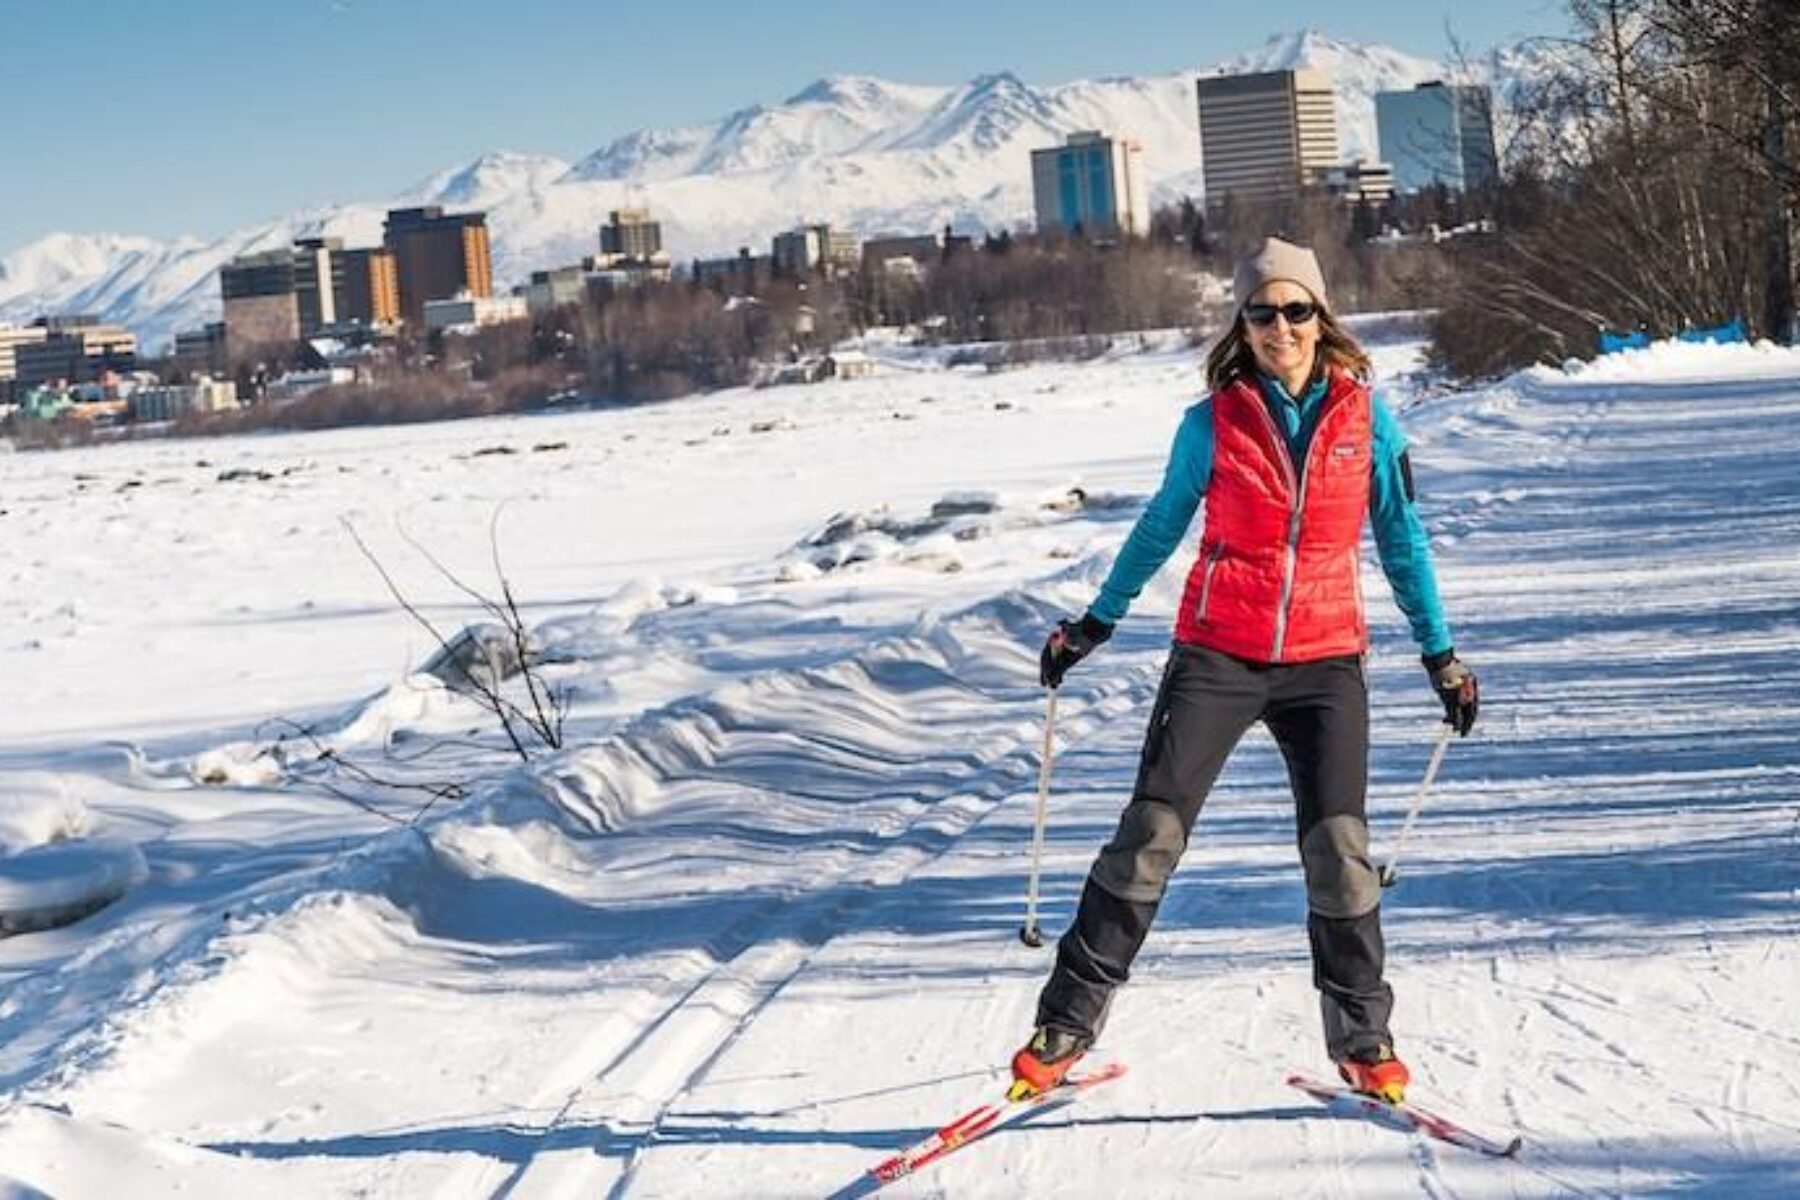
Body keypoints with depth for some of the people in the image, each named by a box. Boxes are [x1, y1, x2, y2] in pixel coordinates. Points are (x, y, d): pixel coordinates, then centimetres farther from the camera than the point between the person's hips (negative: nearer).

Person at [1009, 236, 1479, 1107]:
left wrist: (1440, 652, 11)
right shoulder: (1212, 423, -1)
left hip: (1325, 660, 1)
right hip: (1218, 654, -1)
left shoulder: (1366, 418, 1)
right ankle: (1066, 1024, 2)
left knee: (1339, 848, -6)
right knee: (1150, 834, -6)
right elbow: (1160, 528, 12)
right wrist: (1093, 625, 17)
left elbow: (1401, 539, 10)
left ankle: (1362, 1037, 13)